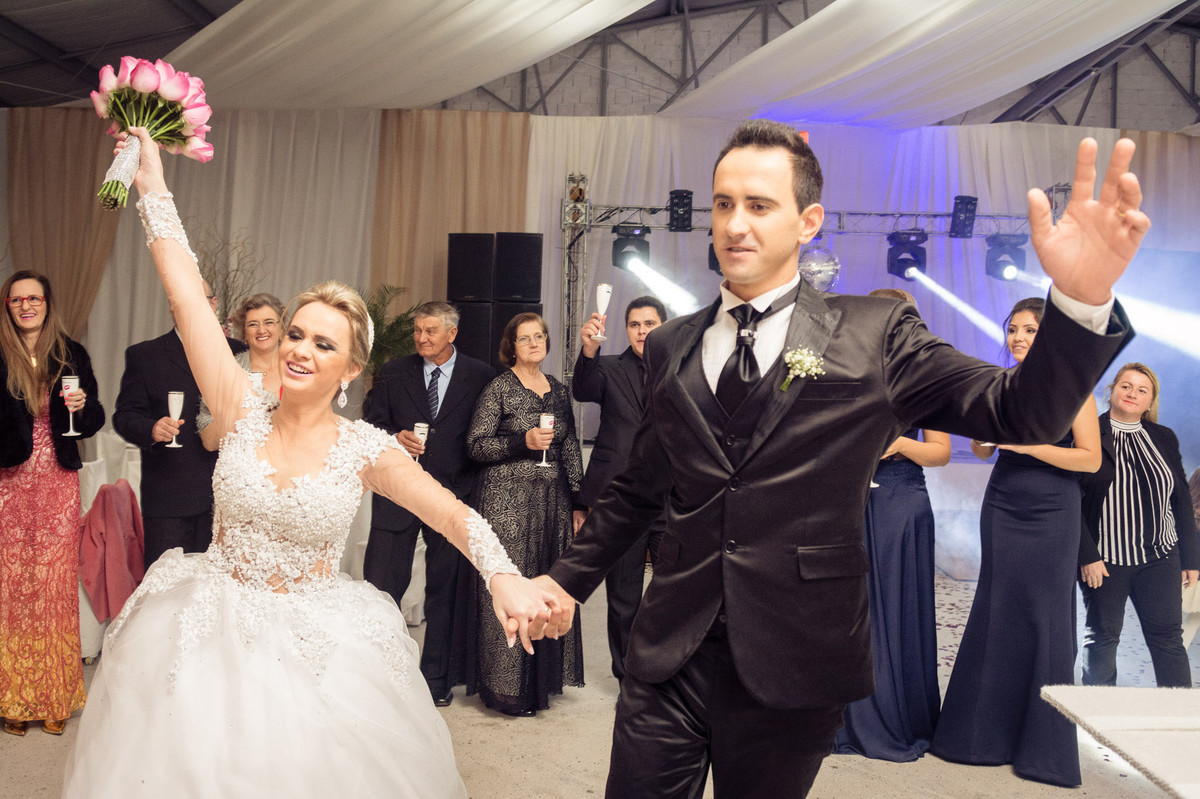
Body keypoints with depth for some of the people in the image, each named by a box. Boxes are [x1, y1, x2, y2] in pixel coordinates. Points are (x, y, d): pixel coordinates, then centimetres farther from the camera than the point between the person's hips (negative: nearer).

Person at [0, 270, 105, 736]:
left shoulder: (72, 356, 6)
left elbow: (94, 422, 9)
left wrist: (83, 405, -10)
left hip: (58, 487, 2)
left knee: (56, 588, 5)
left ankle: (55, 697, 16)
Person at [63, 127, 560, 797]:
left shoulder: (366, 449, -11)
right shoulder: (243, 413, -6)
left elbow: (456, 515, -20)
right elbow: (189, 300, -9)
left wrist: (506, 579, -39)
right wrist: (153, 188, -9)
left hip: (316, 649, -2)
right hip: (212, 638, 2)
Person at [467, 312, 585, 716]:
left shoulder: (559, 390, 14)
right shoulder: (499, 387, -2)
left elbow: (571, 451, 15)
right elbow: (475, 445, -5)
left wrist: (577, 504, 10)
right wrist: (522, 442, -17)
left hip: (552, 501, 5)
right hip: (507, 500, -5)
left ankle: (542, 677, 17)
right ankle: (507, 687, 6)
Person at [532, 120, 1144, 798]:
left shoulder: (874, 336, -3)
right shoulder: (673, 346, 7)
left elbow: (1023, 413, -10)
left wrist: (1082, 299, -27)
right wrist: (569, 577, 13)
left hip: (793, 664, -2)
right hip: (671, 652, 3)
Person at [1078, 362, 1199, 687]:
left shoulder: (1164, 438, 9)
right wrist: (1087, 555, -14)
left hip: (1160, 557, 3)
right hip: (1105, 558, -3)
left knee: (1168, 638, 4)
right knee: (1102, 638, 7)